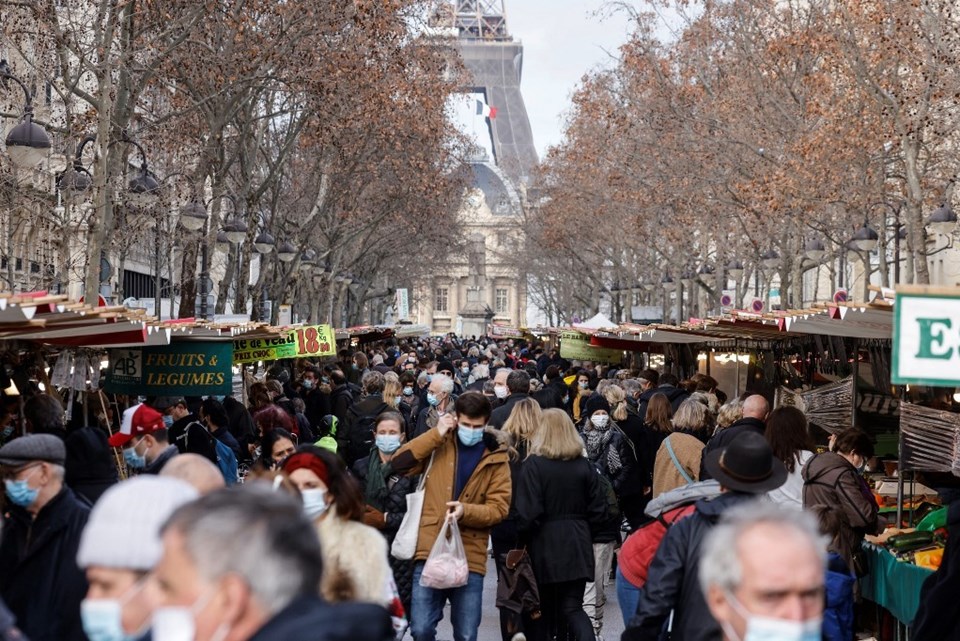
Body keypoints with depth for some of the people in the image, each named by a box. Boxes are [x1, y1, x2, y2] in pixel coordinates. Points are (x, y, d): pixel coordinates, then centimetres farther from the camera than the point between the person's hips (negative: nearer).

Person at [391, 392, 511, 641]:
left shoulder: (496, 458, 5)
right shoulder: (438, 445, 7)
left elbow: (499, 508, -1)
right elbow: (400, 463, -5)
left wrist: (466, 511, -19)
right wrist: (436, 433, -7)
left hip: (469, 556, 0)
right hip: (430, 550, 0)